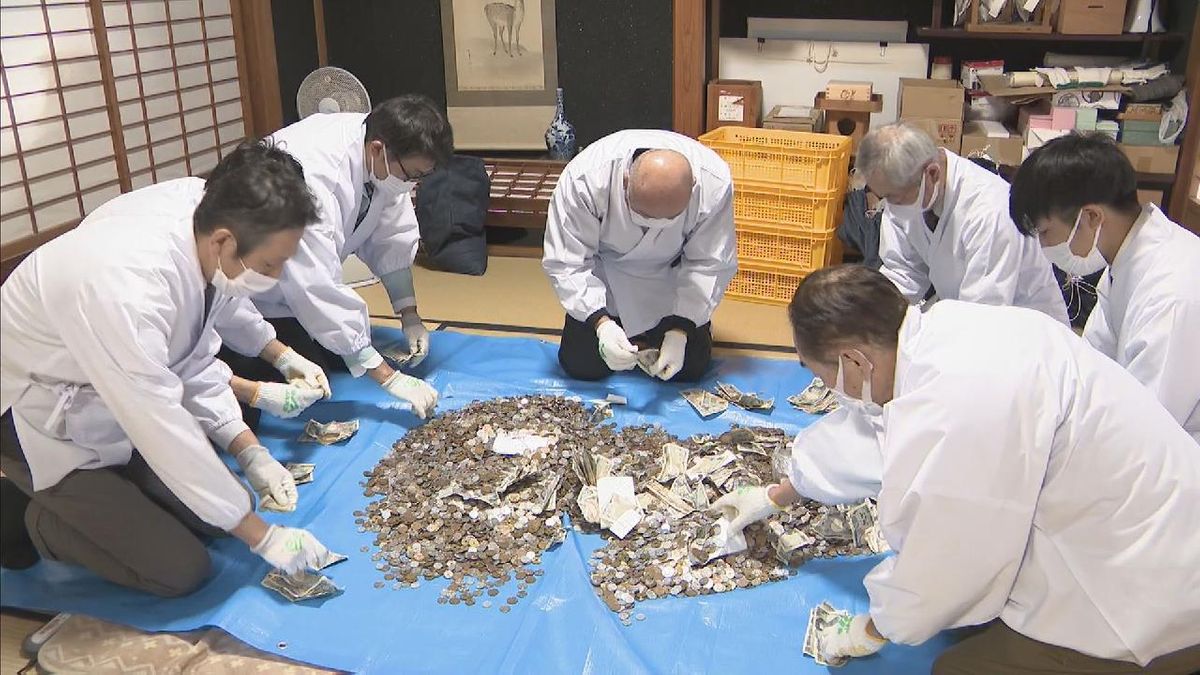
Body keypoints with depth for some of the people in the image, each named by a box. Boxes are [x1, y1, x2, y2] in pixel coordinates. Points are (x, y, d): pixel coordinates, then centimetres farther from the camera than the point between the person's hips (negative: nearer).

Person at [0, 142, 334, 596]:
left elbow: (194, 358, -4)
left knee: (214, 511, 5)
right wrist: (262, 536, -23)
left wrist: (250, 454, -8)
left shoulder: (200, 204, -17)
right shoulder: (125, 289, -40)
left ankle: (80, 496, 20)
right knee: (181, 570, -9)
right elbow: (163, 426, -31)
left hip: (110, 401, 7)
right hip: (46, 424, -7)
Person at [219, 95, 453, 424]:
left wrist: (409, 314, -10)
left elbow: (392, 235, -4)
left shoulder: (384, 154, -17)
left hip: (305, 273, 8)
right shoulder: (312, 175, -40)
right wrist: (390, 379, -39)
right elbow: (318, 290, -40)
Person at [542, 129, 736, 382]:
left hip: (671, 272, 1)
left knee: (691, 367, -6)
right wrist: (601, 323, -39)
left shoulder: (715, 183, -32)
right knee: (581, 365, -7)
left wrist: (680, 331, -27)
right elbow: (566, 263, -27)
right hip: (605, 273, 0)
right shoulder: (584, 178, -36)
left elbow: (710, 264, -19)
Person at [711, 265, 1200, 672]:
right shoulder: (948, 323, -5)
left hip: (1156, 600, -8)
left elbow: (939, 562, -19)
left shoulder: (951, 414, -33)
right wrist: (775, 495, 25)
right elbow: (879, 439, 12)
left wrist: (874, 630, 3)